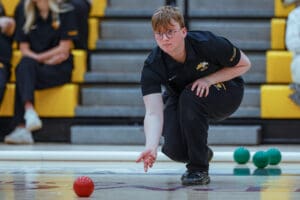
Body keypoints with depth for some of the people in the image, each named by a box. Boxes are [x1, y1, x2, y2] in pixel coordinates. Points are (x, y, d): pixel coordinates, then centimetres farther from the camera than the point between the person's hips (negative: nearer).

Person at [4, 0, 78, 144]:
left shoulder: (66, 14, 3)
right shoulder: (27, 19, 16)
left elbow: (64, 49, -3)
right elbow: (24, 50, 9)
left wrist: (39, 57, -5)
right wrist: (47, 60, -7)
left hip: (60, 69, -3)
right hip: (32, 68, 3)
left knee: (22, 78, -32)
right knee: (24, 64, -34)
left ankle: (21, 128, -46)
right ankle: (29, 111, -53)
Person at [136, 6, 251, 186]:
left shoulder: (207, 44, -31)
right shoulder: (152, 66, -27)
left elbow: (244, 64, -14)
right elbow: (153, 112, -35)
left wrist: (209, 79, -28)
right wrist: (151, 147, -54)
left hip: (227, 92, -2)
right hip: (180, 99, 2)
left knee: (190, 96, -35)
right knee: (176, 150, -22)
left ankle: (199, 170, -23)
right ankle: (202, 153, 18)